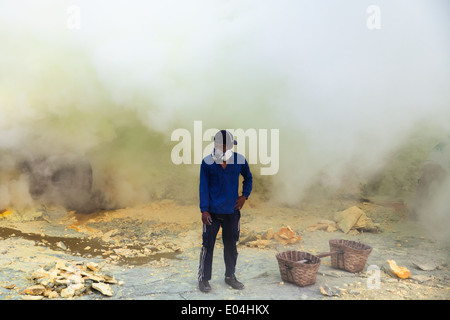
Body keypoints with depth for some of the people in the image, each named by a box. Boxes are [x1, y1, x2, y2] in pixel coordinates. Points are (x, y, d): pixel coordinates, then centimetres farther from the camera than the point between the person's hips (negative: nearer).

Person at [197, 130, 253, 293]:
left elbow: (248, 178, 16)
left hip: (232, 212, 3)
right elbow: (203, 187, -4)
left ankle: (230, 276, 30)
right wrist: (204, 210, -8)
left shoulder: (240, 161, -1)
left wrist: (244, 196, 4)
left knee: (231, 245, 13)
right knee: (208, 245, 2)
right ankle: (203, 279, 18)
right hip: (213, 212, -2)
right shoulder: (207, 162, -8)